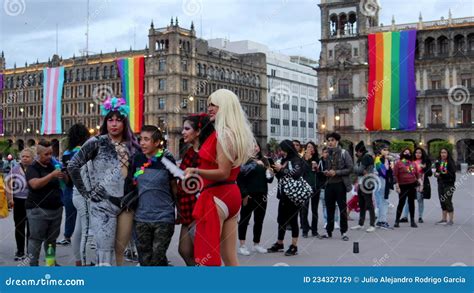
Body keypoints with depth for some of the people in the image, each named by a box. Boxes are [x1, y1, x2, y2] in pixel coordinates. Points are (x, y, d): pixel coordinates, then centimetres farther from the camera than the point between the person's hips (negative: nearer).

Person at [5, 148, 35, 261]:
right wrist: (10, 199, -5)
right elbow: (7, 183, 1)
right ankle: (20, 251, 16)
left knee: (31, 228, 6)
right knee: (19, 227, 7)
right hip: (18, 202, 1)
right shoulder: (15, 169, -1)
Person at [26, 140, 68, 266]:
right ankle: (33, 264, 0)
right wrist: (52, 175, -27)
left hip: (56, 208, 6)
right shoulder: (32, 168, -5)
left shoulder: (53, 166, 13)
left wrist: (64, 175, -5)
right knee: (36, 238, -4)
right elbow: (35, 184, -22)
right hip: (38, 209, -6)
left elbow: (66, 181, 18)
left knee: (52, 238, 11)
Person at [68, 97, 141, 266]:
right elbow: (73, 166, -5)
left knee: (120, 249, 11)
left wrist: (135, 193, 4)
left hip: (126, 204, 4)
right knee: (105, 252, -6)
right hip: (103, 204, -4)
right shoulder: (96, 143, -3)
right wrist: (85, 192, -6)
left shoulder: (132, 146, 9)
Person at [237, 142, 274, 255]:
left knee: (259, 220, 11)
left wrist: (270, 174, -3)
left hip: (262, 195, 6)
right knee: (244, 220, 1)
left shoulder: (264, 161, 13)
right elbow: (239, 179, -11)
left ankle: (256, 244, 22)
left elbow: (269, 180, 19)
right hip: (249, 195, -6)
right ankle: (242, 245, 5)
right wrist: (244, 194, -17)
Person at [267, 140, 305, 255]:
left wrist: (281, 169, -13)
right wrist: (276, 171, 2)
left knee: (293, 220, -2)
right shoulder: (284, 160, 15)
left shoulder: (297, 160, -6)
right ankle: (279, 244, 23)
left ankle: (294, 246, 4)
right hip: (283, 194, 7)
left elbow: (296, 174, -21)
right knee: (281, 219, 12)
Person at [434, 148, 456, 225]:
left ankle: (451, 220, 0)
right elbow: (436, 172, 17)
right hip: (440, 184, 6)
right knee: (442, 201, 10)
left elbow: (452, 174, -14)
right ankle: (444, 219, 20)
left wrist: (441, 174, -24)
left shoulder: (451, 162, -8)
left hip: (448, 184, -6)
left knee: (448, 201, -7)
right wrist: (436, 173, -6)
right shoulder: (438, 162, 9)